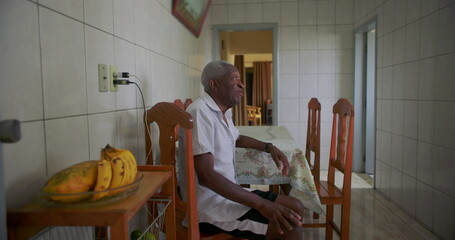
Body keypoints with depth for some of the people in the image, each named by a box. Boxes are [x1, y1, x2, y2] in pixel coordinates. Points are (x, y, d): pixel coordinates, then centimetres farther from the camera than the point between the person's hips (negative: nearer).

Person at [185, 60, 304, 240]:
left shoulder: (223, 112, 9)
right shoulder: (200, 112, -20)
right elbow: (206, 176, -28)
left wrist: (269, 147, 14)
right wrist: (262, 204, -30)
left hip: (226, 193, 9)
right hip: (211, 205, -9)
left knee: (295, 208, 5)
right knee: (288, 225, -18)